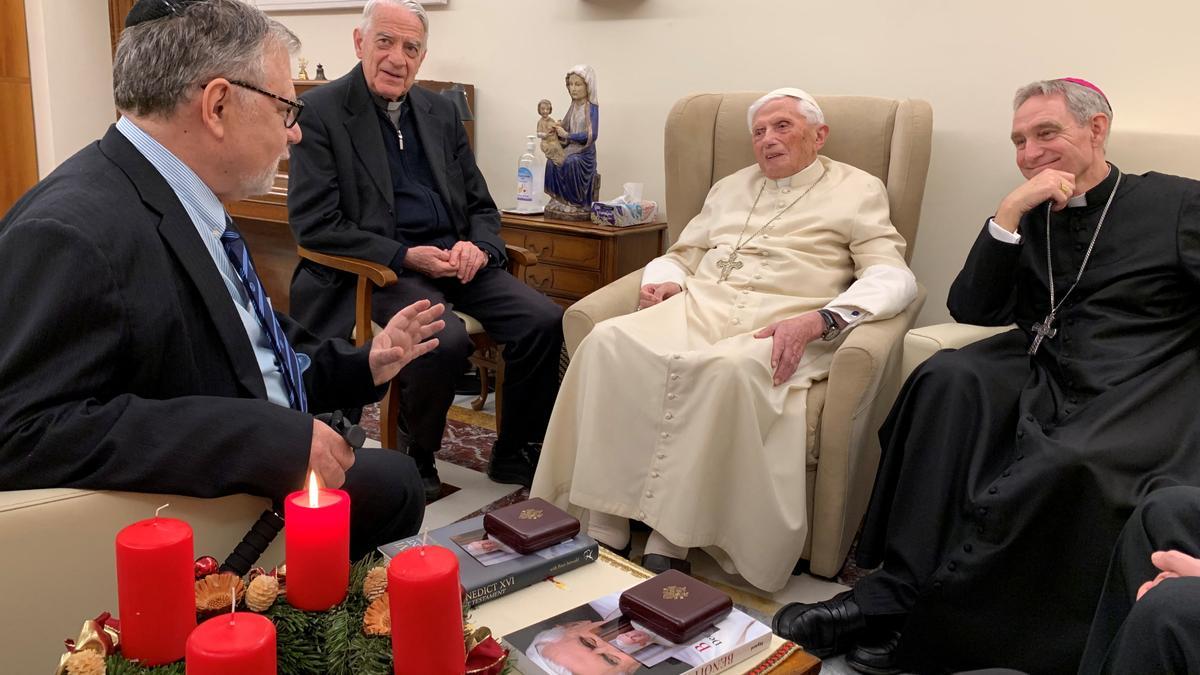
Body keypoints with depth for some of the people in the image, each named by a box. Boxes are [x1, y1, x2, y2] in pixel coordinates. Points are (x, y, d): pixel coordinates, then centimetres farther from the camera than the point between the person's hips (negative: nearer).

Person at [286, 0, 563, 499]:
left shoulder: (441, 112, 14)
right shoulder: (320, 111, -3)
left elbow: (481, 205, 17)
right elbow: (314, 223, -10)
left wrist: (478, 246, -6)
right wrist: (405, 256, -16)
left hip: (454, 257, 6)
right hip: (378, 268, -5)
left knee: (544, 321, -16)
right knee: (446, 340, -32)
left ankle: (515, 457, 4)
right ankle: (416, 460, -3)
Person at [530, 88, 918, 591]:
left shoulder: (858, 190, 13)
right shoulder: (731, 187, 29)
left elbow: (892, 277, -1)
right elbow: (682, 255, 30)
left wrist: (819, 320, -20)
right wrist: (664, 280, 4)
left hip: (780, 323, -4)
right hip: (699, 305, 5)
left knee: (730, 369, -39)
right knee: (608, 342, -26)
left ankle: (669, 542, -31)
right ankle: (604, 527, -26)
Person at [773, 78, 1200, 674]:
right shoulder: (1029, 219, 18)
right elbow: (971, 308, 7)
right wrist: (1009, 212, -3)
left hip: (1135, 391, -4)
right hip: (1041, 374, 4)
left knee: (1063, 464, -36)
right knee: (949, 378, -28)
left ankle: (920, 622, -25)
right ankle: (898, 588, -30)